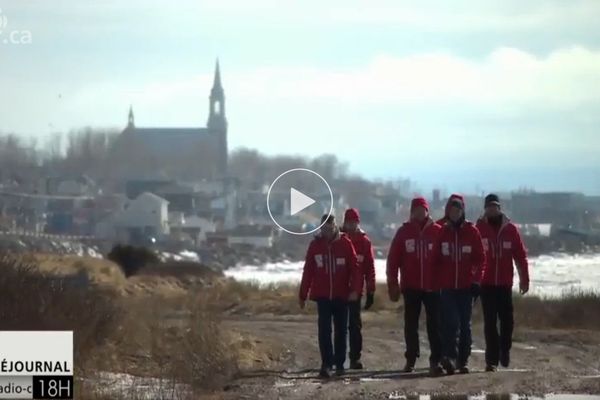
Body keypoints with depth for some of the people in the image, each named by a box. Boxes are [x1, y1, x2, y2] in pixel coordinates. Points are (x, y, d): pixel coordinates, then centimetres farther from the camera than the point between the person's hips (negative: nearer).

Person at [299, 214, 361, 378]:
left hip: (341, 296, 0)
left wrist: (354, 289, -16)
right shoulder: (315, 245, 3)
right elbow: (308, 271, 5)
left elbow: (354, 268, -5)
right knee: (324, 330, -7)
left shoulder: (345, 243, -2)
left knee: (341, 330, 8)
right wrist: (303, 295, 5)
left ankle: (339, 363, 17)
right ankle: (326, 364, -9)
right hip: (322, 296, 0)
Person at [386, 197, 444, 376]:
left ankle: (436, 360, -4)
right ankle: (410, 359, 17)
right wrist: (393, 285, -1)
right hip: (411, 287, 1)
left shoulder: (437, 232, 0)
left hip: (433, 287, -1)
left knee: (434, 324, -3)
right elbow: (393, 259, 3)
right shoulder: (404, 232, 3)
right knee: (411, 324, 8)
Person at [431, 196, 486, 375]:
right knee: (451, 323, -14)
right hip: (447, 287, 0)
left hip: (467, 287, 0)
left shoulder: (472, 232, 3)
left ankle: (463, 360, 11)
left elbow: (481, 258, 4)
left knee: (465, 325, 5)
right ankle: (449, 356, -19)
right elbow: (435, 259, 10)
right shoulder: (442, 233, 6)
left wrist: (476, 281, -5)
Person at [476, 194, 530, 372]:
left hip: (505, 284, 2)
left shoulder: (510, 229, 4)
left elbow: (520, 255, 6)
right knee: (490, 322, -1)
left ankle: (505, 350, 27)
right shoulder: (479, 229, -1)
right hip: (486, 284, -2)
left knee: (507, 320, 5)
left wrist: (524, 279, 3)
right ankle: (492, 360, 0)